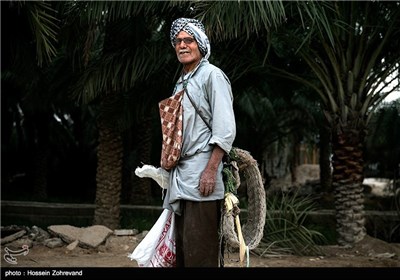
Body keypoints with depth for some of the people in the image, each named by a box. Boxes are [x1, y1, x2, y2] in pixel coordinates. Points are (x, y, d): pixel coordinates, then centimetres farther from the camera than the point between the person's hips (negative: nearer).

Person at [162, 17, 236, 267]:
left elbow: (225, 128, -12)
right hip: (182, 175, 9)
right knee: (182, 245, 10)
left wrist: (211, 169, -19)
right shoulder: (181, 83, 22)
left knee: (198, 249, -10)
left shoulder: (212, 75, -2)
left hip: (202, 173, -8)